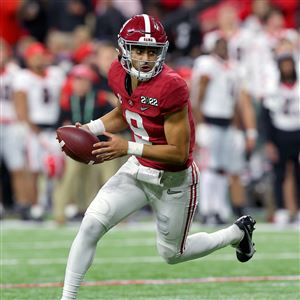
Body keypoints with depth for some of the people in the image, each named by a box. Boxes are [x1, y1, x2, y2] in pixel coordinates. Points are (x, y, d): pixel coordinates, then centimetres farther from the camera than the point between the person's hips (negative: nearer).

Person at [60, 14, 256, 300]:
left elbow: (179, 153, -26)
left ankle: (238, 232, 40)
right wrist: (88, 129, -3)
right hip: (137, 170, 5)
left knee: (172, 254, 16)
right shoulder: (119, 73, -9)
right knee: (91, 224, -12)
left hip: (173, 180, -5)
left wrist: (128, 148, -34)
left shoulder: (171, 87, -30)